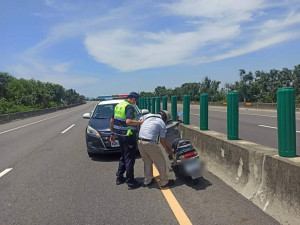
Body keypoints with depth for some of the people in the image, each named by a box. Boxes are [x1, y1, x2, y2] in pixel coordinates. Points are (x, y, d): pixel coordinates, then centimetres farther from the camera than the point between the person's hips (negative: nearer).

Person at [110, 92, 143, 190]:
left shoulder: (118, 105, 12)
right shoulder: (130, 107, -15)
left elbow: (112, 121, 17)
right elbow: (128, 121, -29)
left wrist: (112, 133, 23)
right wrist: (140, 122, -18)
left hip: (120, 135, 9)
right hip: (128, 136, -9)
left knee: (123, 157, 22)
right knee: (129, 159, 0)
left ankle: (119, 178, 30)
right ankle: (131, 183, 7)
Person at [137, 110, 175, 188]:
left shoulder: (147, 116, 16)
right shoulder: (162, 123, 2)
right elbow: (162, 140, 4)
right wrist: (168, 150, 20)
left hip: (140, 142, 6)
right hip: (150, 143, -6)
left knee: (147, 161, 23)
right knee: (160, 162, 10)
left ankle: (147, 181, 32)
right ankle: (164, 182, 20)